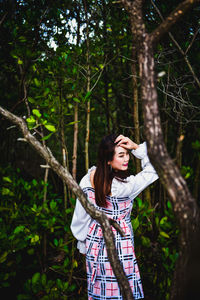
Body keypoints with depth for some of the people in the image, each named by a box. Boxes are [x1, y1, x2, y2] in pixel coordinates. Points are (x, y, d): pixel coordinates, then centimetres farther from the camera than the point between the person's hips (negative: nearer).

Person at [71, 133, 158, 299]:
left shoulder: (89, 178, -7)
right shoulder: (124, 186, -24)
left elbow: (81, 214, 3)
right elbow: (154, 170, -15)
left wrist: (83, 242, 17)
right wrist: (136, 147, -20)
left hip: (95, 241, 6)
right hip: (119, 241, -6)